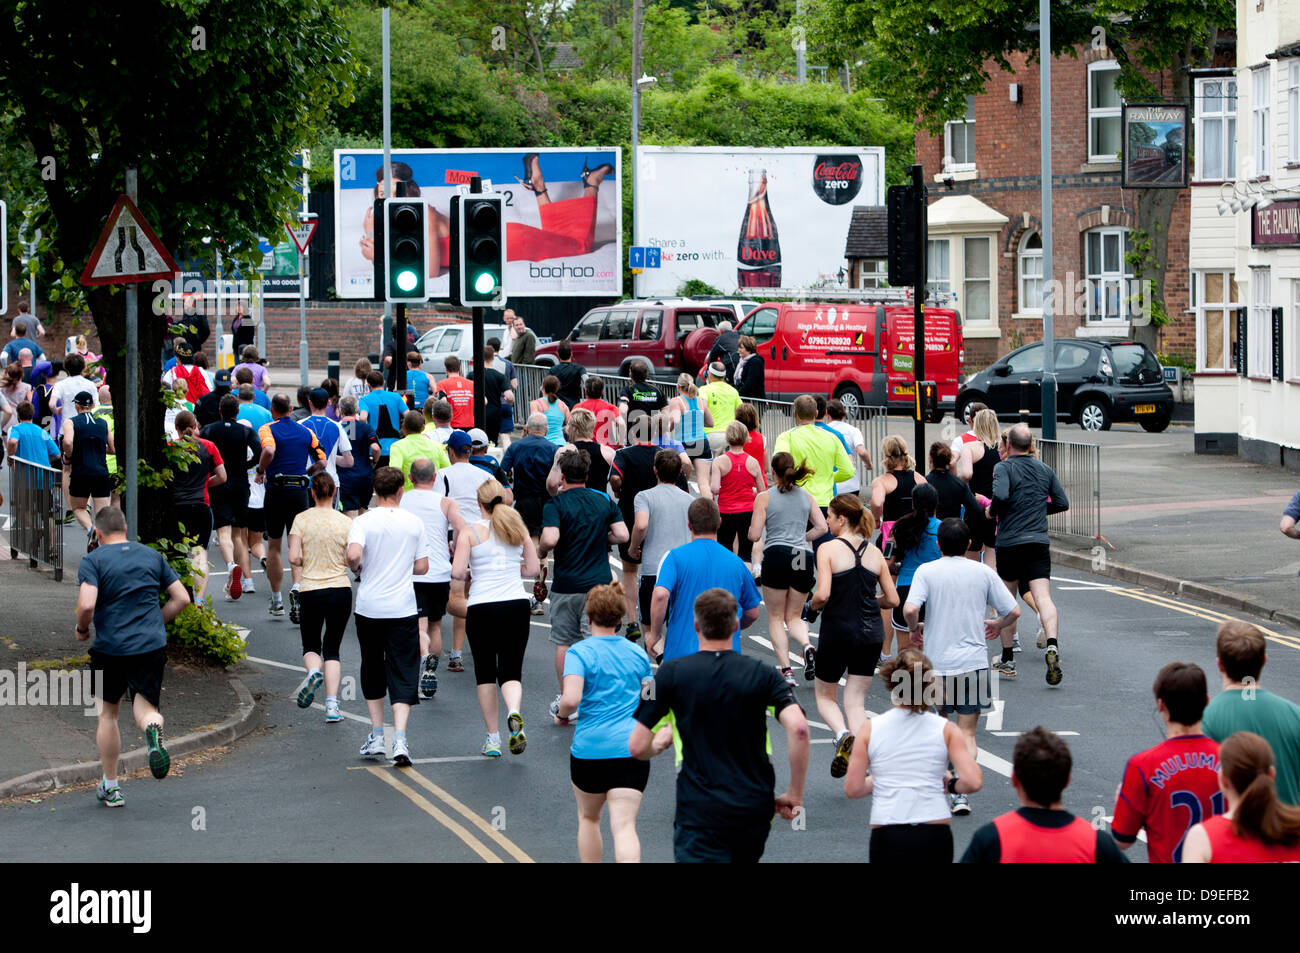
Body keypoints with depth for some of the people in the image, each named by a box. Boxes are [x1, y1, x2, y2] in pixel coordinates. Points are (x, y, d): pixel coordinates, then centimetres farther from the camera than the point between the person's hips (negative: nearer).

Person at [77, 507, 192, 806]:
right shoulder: (152, 555, 10)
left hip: (110, 647, -2)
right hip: (151, 646, 2)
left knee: (107, 712, 17)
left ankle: (110, 786, 24)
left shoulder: (92, 560, -3)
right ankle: (152, 728, -30)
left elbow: (86, 605, -17)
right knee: (145, 705, 8)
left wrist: (81, 629, 3)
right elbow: (182, 598, 9)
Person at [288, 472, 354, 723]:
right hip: (340, 589, 1)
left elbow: (293, 558, -10)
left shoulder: (302, 519, -3)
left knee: (311, 646, 17)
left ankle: (314, 671, -18)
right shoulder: (345, 522, -2)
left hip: (310, 591, -1)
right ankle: (332, 705, -1)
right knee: (332, 649, 12)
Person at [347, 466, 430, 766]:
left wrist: (356, 568, -1)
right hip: (403, 608, 0)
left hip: (369, 607, 0)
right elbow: (422, 567, 4)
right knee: (403, 674, 1)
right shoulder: (414, 522, 0)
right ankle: (399, 739, -15)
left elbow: (353, 554, -23)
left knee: (373, 671, 17)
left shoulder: (363, 522, -6)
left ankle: (376, 736, 19)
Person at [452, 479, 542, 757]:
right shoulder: (518, 528, 6)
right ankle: (514, 712, -24)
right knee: (511, 670, 8)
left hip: (481, 607, -2)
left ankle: (493, 739, 11)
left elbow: (457, 572, -10)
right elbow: (534, 568, 8)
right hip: (516, 604, 2)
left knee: (485, 672, 11)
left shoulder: (471, 531, -3)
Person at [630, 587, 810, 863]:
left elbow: (637, 747, -4)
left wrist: (660, 742, 21)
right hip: (755, 809, 3)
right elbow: (798, 728, -14)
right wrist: (795, 794, -4)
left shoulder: (672, 674, -3)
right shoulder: (763, 674, 1)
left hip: (699, 812, -3)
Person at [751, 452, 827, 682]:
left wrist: (751, 527, 19)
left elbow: (754, 536, -3)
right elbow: (822, 527, 7)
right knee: (794, 616, 14)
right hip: (804, 558, 4)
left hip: (776, 555, -3)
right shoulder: (806, 496, 12)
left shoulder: (764, 497, 1)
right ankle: (807, 645, -17)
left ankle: (785, 669, -5)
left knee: (776, 618, 8)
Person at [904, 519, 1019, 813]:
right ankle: (962, 792, -10)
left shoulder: (927, 571, -3)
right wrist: (996, 625, 24)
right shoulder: (983, 572, 2)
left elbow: (910, 609, -18)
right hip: (973, 662, 0)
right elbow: (1014, 611, 3)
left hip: (936, 661, 0)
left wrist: (914, 629, 3)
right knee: (967, 733, 3)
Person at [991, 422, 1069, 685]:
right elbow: (1062, 503, 13)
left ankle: (1007, 658, 20)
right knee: (1043, 596, -9)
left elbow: (1001, 495, -22)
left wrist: (992, 511, -1)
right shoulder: (1045, 470, 11)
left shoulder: (1003, 468, -4)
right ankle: (1052, 645, -33)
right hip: (1039, 543, 2)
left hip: (1009, 543, -2)